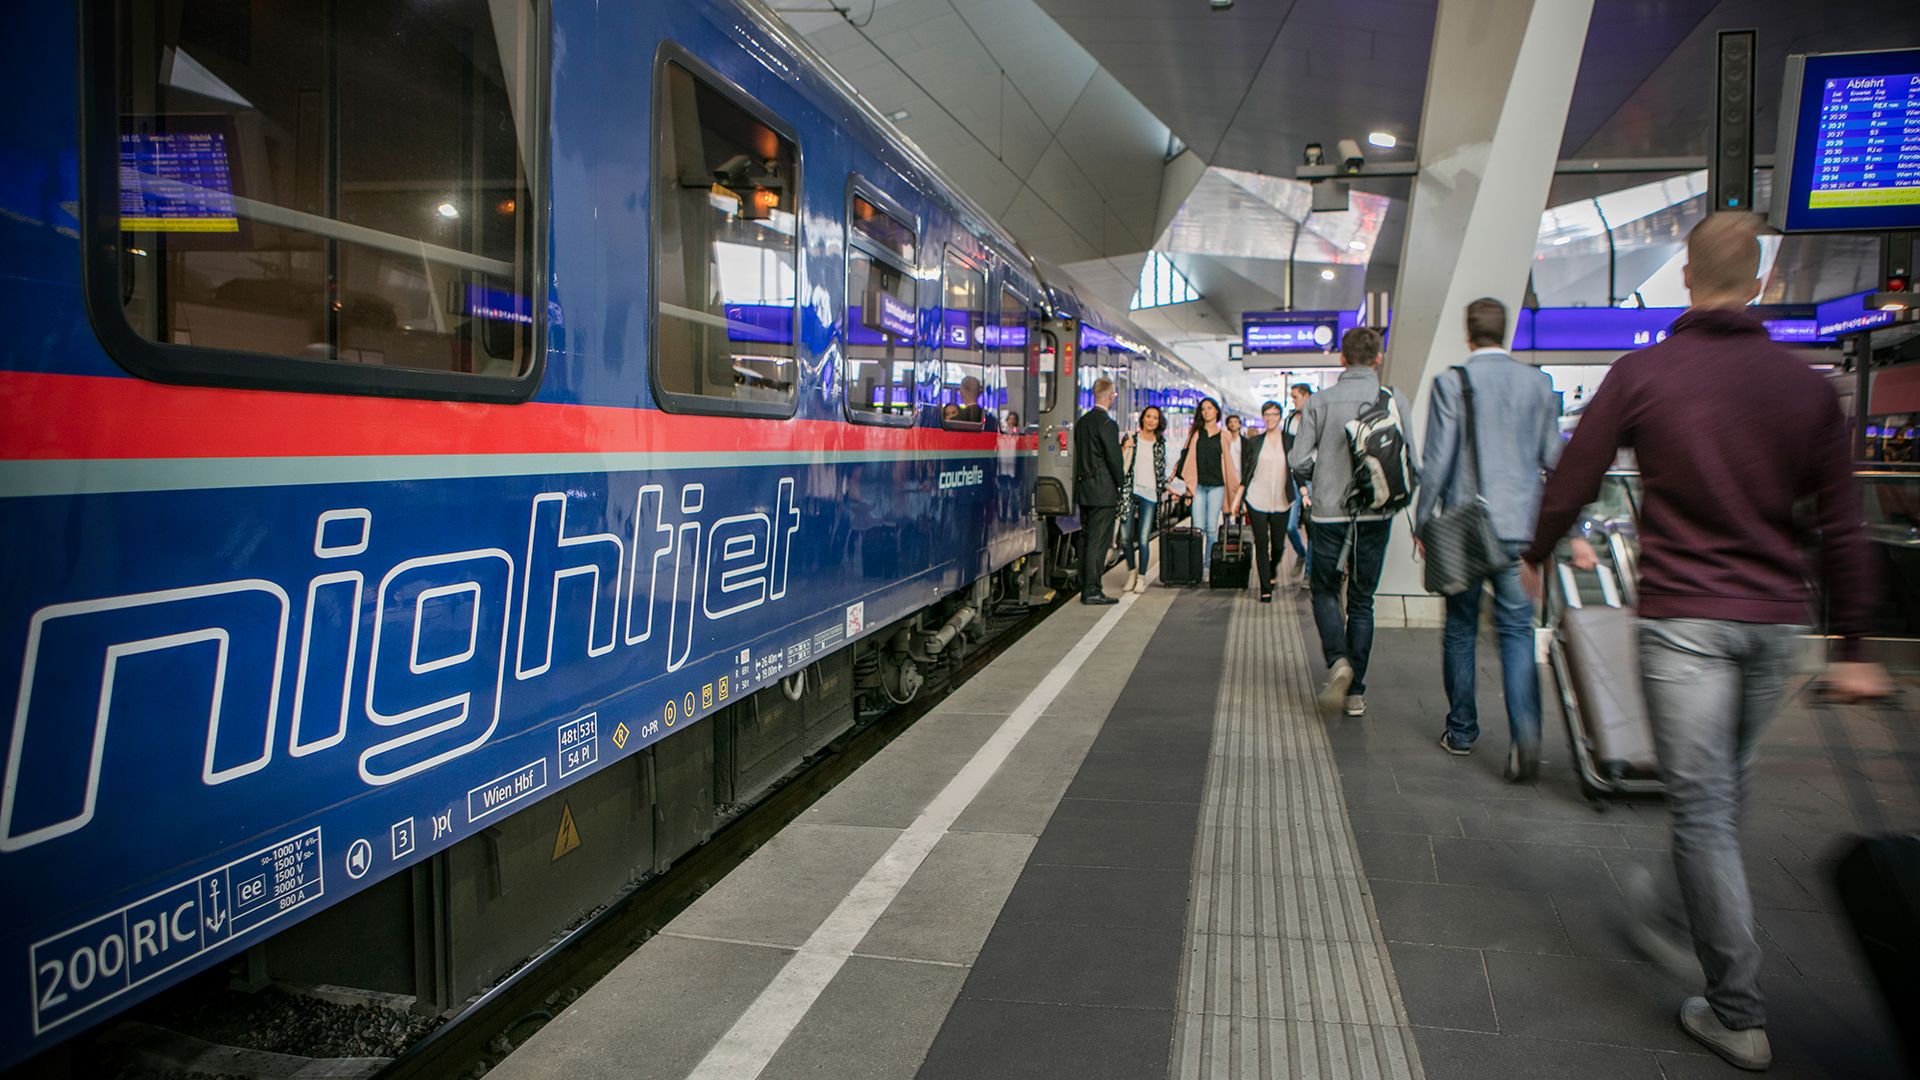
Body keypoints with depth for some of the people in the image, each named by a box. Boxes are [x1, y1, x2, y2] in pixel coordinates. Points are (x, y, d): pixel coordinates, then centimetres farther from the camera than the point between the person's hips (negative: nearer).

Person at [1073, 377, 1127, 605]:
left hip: (1083, 491, 9)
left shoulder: (1081, 421, 11)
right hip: (1103, 492, -8)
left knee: (1086, 539, 11)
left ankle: (1086, 588, 16)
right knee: (1098, 541, -6)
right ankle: (1092, 591, -5)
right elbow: (1114, 459, -13)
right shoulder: (1107, 424, -15)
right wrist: (1122, 485, 0)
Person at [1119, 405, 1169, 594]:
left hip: (1149, 494, 1)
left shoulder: (1160, 444, 12)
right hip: (1130, 491, 0)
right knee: (1126, 537, -1)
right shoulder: (1130, 439, 6)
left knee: (1143, 539, -6)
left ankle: (1141, 577, 6)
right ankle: (1131, 571, 21)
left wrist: (1167, 489, 15)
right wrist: (1124, 449, -12)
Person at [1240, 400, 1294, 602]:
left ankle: (1272, 572, 39)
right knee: (1261, 544, -2)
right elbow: (1245, 471, 9)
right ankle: (1265, 589, 4)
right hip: (1257, 500, 0)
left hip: (1281, 502, 0)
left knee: (1279, 544, 7)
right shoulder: (1254, 442, 6)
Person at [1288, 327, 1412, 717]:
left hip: (1329, 512, -1)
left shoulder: (1320, 401, -5)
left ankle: (1338, 660, -11)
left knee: (1325, 590, 15)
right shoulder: (1394, 401, -3)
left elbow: (1297, 460, -7)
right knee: (1362, 601, 11)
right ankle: (1356, 691, 13)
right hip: (1375, 514, 1)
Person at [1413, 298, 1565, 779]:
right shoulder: (1538, 383, 4)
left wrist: (1422, 523, 1)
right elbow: (1554, 458, 8)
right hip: (1521, 527, 2)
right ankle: (1525, 730, -15)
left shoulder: (1450, 383, -6)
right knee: (1517, 630, 4)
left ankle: (1461, 731, 21)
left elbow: (1437, 461, -8)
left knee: (1460, 629, 12)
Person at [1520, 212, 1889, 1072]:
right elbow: (1841, 527, 5)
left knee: (1702, 806, 1)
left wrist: (1536, 557, 19)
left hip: (1682, 614, -4)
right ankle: (1674, 919, 42)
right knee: (1723, 794, 20)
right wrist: (1851, 647, 11)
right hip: (1775, 621, 4)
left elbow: (1572, 481, 1)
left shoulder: (1643, 374, -6)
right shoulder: (1807, 386, 3)